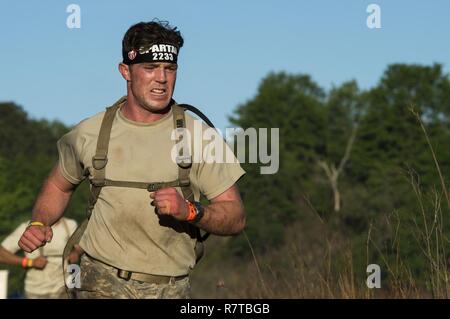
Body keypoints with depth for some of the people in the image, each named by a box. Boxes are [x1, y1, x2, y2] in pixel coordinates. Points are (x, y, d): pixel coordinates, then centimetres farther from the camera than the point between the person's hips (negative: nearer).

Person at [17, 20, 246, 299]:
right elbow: (59, 186, 21)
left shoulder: (199, 136, -2)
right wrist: (39, 223, 2)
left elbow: (236, 217, -3)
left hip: (172, 287, 0)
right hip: (103, 283, 0)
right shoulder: (90, 133, 2)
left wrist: (189, 211, -21)